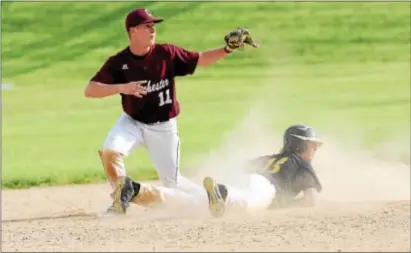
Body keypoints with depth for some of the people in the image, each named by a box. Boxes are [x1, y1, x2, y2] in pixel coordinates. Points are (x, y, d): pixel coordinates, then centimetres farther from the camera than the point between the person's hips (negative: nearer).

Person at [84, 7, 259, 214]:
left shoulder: (166, 54, -12)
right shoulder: (118, 63, -15)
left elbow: (200, 60, -4)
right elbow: (89, 90, -22)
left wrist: (227, 49, -19)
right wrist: (122, 87, -37)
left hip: (163, 128, 0)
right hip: (132, 122, 0)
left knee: (172, 182, 5)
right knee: (109, 151, -29)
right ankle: (120, 200, -8)